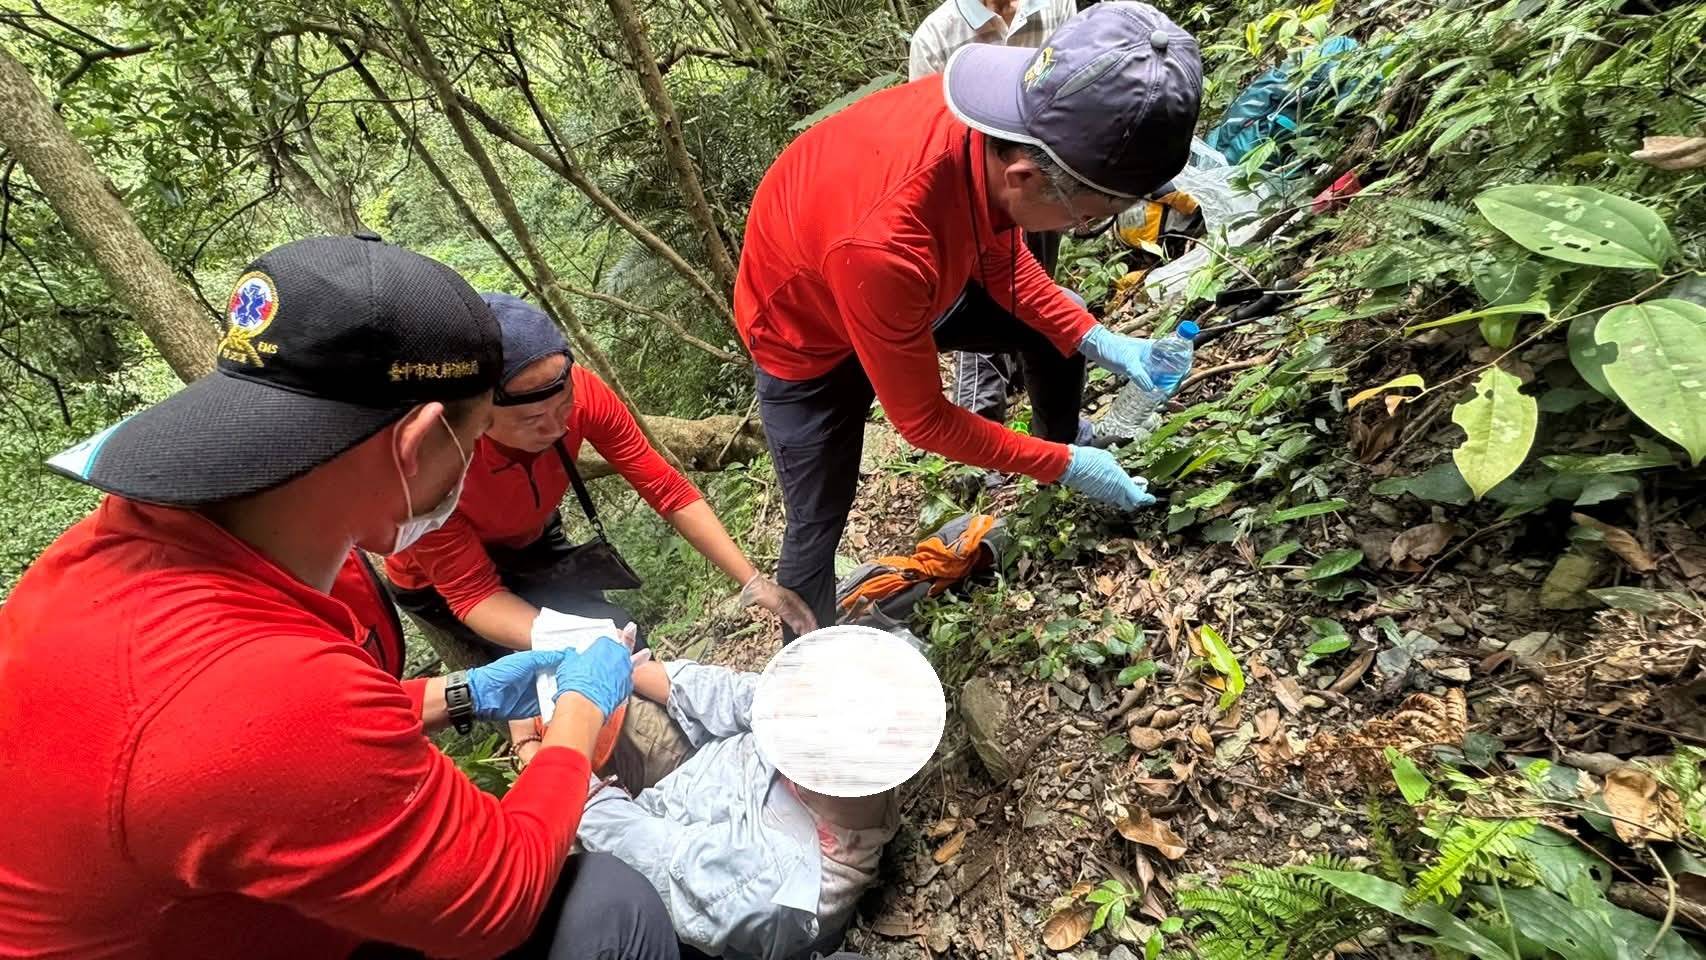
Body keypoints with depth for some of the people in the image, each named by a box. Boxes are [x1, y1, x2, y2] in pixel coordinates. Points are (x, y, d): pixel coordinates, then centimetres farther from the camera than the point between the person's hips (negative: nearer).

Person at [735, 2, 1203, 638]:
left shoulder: (1004, 120, -25)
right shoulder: (883, 244, -46)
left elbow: (1001, 258, -2)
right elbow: (921, 418, -29)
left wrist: (1096, 338, -12)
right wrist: (1064, 467, -20)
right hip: (806, 332, -6)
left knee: (1060, 334, 6)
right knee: (817, 523, -2)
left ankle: (1060, 446, 35)